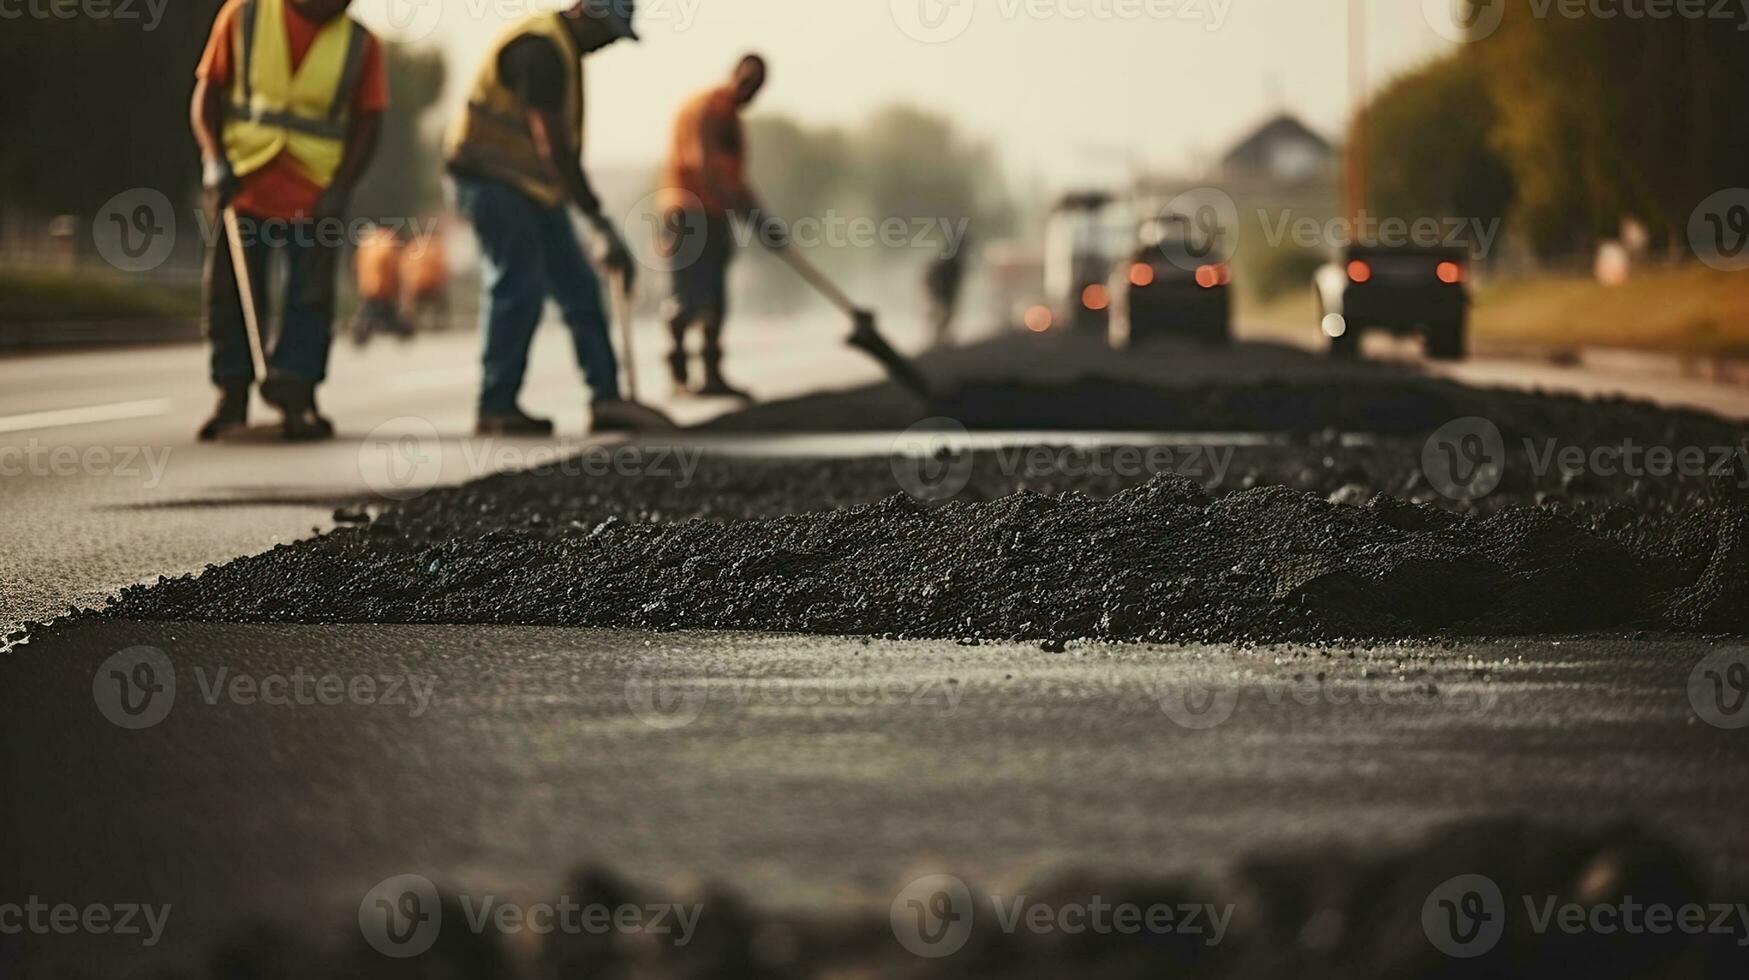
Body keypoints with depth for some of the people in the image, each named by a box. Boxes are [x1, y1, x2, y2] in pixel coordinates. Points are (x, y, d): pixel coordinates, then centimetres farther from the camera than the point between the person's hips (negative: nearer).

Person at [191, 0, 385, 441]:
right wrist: (214, 158, -11)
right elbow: (207, 93, 3)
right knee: (227, 291, 1)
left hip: (314, 198, 0)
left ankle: (295, 402, 4)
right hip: (243, 185, 0)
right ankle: (231, 399, 10)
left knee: (310, 298, -3)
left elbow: (367, 123, 3)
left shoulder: (359, 44, 2)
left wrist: (339, 189, -10)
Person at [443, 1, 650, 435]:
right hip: (493, 181, -10)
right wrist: (601, 223, -26)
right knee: (519, 289, -13)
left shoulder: (564, 50, 12)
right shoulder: (540, 49, -21)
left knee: (579, 287, 7)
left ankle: (607, 399, 9)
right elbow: (553, 146, -26)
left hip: (533, 187, 10)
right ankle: (495, 409, -7)